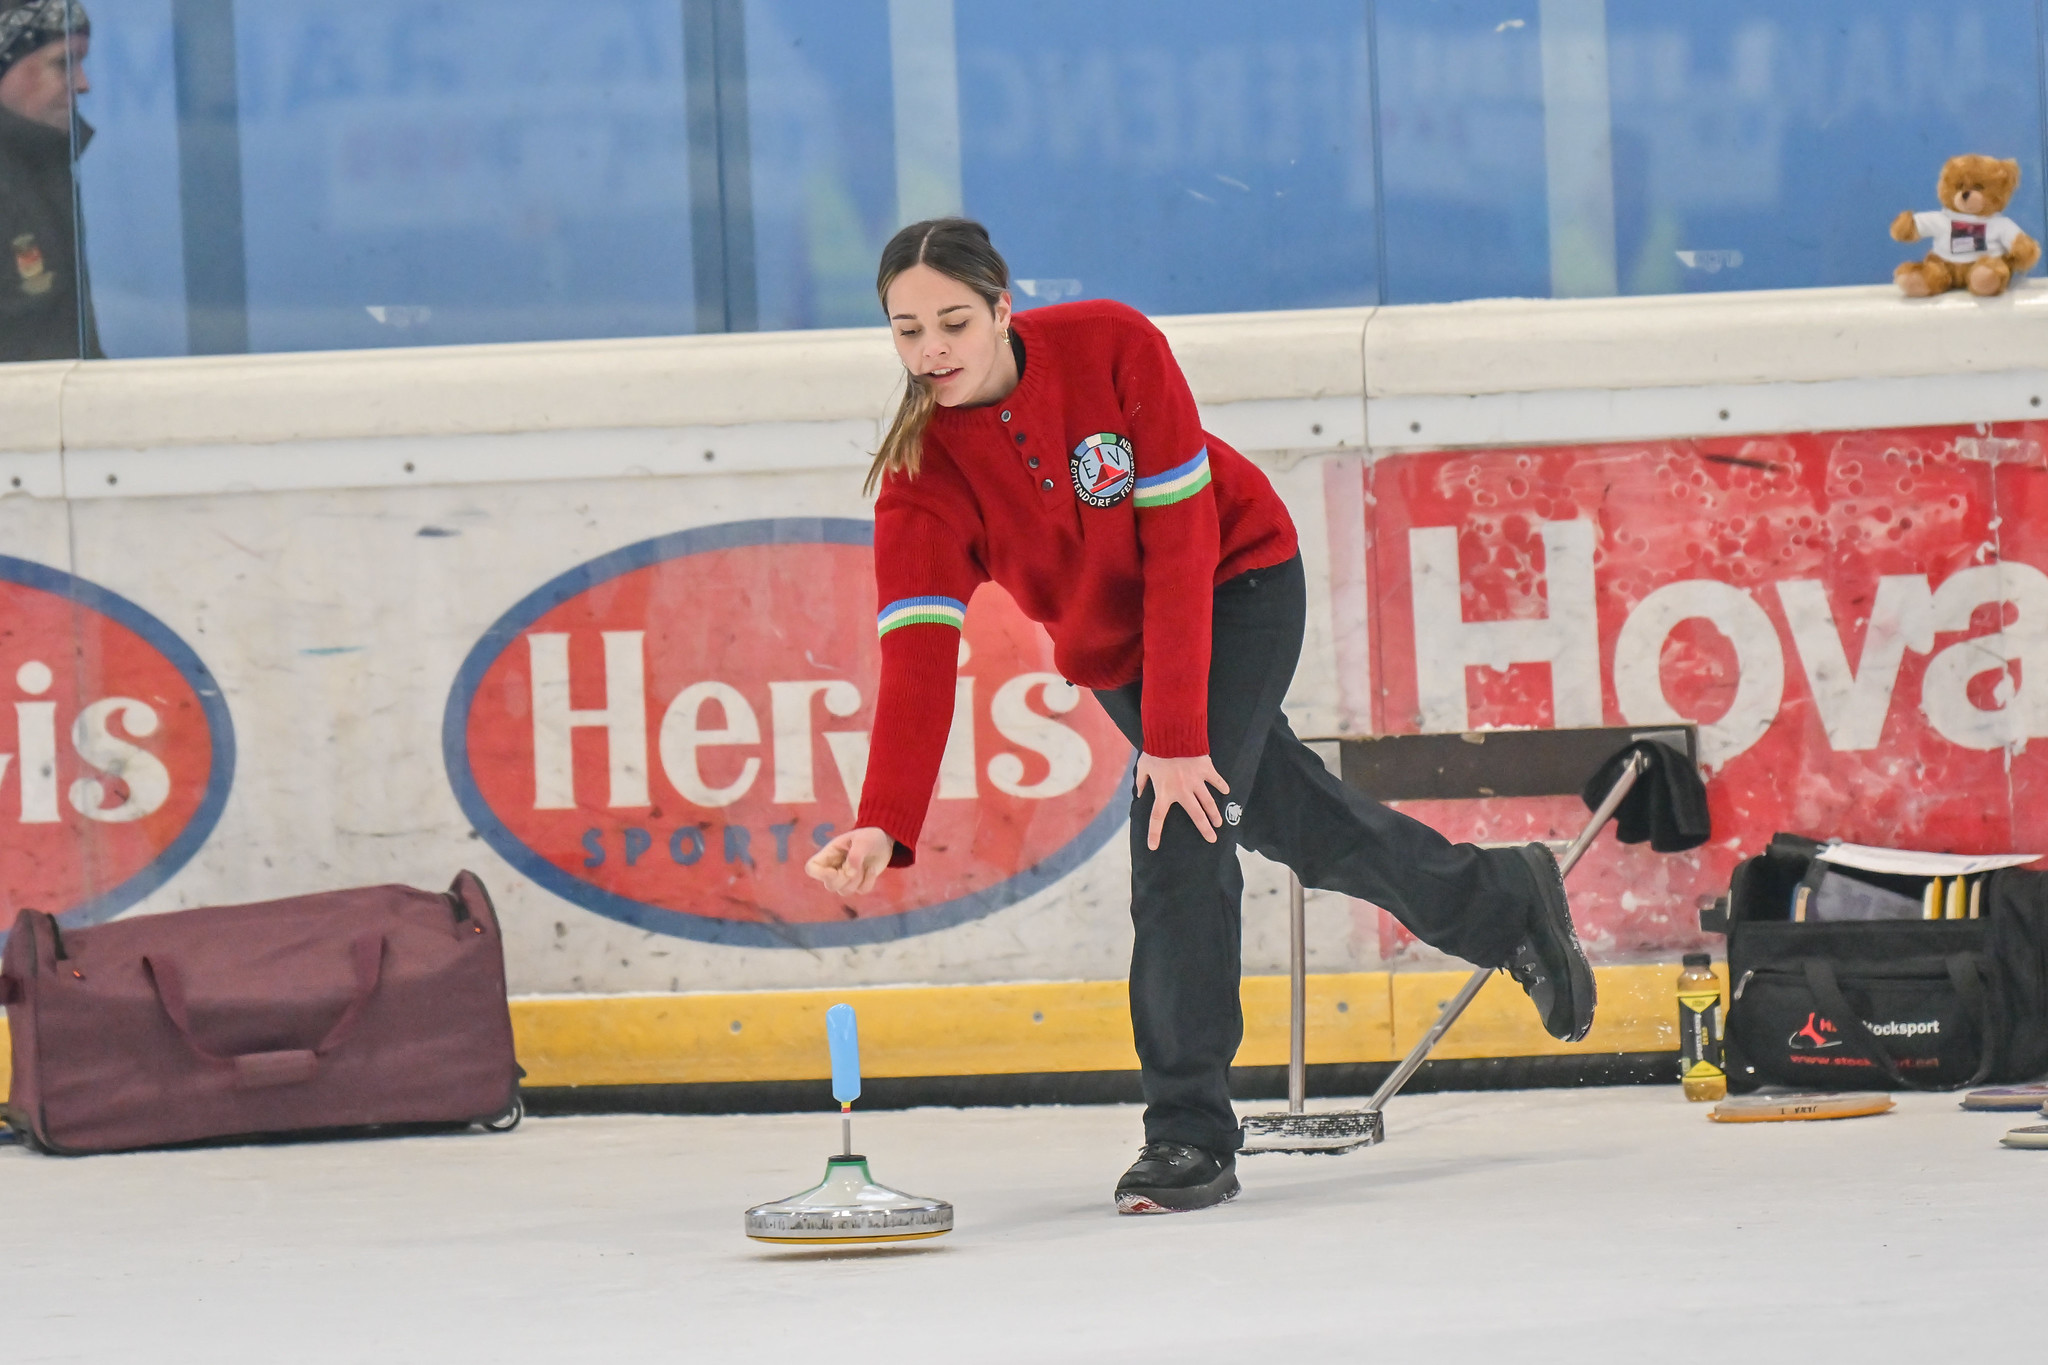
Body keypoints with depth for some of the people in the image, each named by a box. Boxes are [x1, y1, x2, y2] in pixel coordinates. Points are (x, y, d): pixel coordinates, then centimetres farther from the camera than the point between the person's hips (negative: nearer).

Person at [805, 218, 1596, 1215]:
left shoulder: (1112, 347, -29)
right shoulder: (921, 477, -22)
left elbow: (1180, 541, -27)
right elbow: (920, 657, -30)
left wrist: (1174, 737, -30)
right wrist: (883, 826, -45)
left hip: (1237, 585, -4)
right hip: (1112, 648, 4)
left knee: (1181, 833, -20)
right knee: (1299, 826, 12)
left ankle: (1191, 1133, -15)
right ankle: (1505, 903, 41)